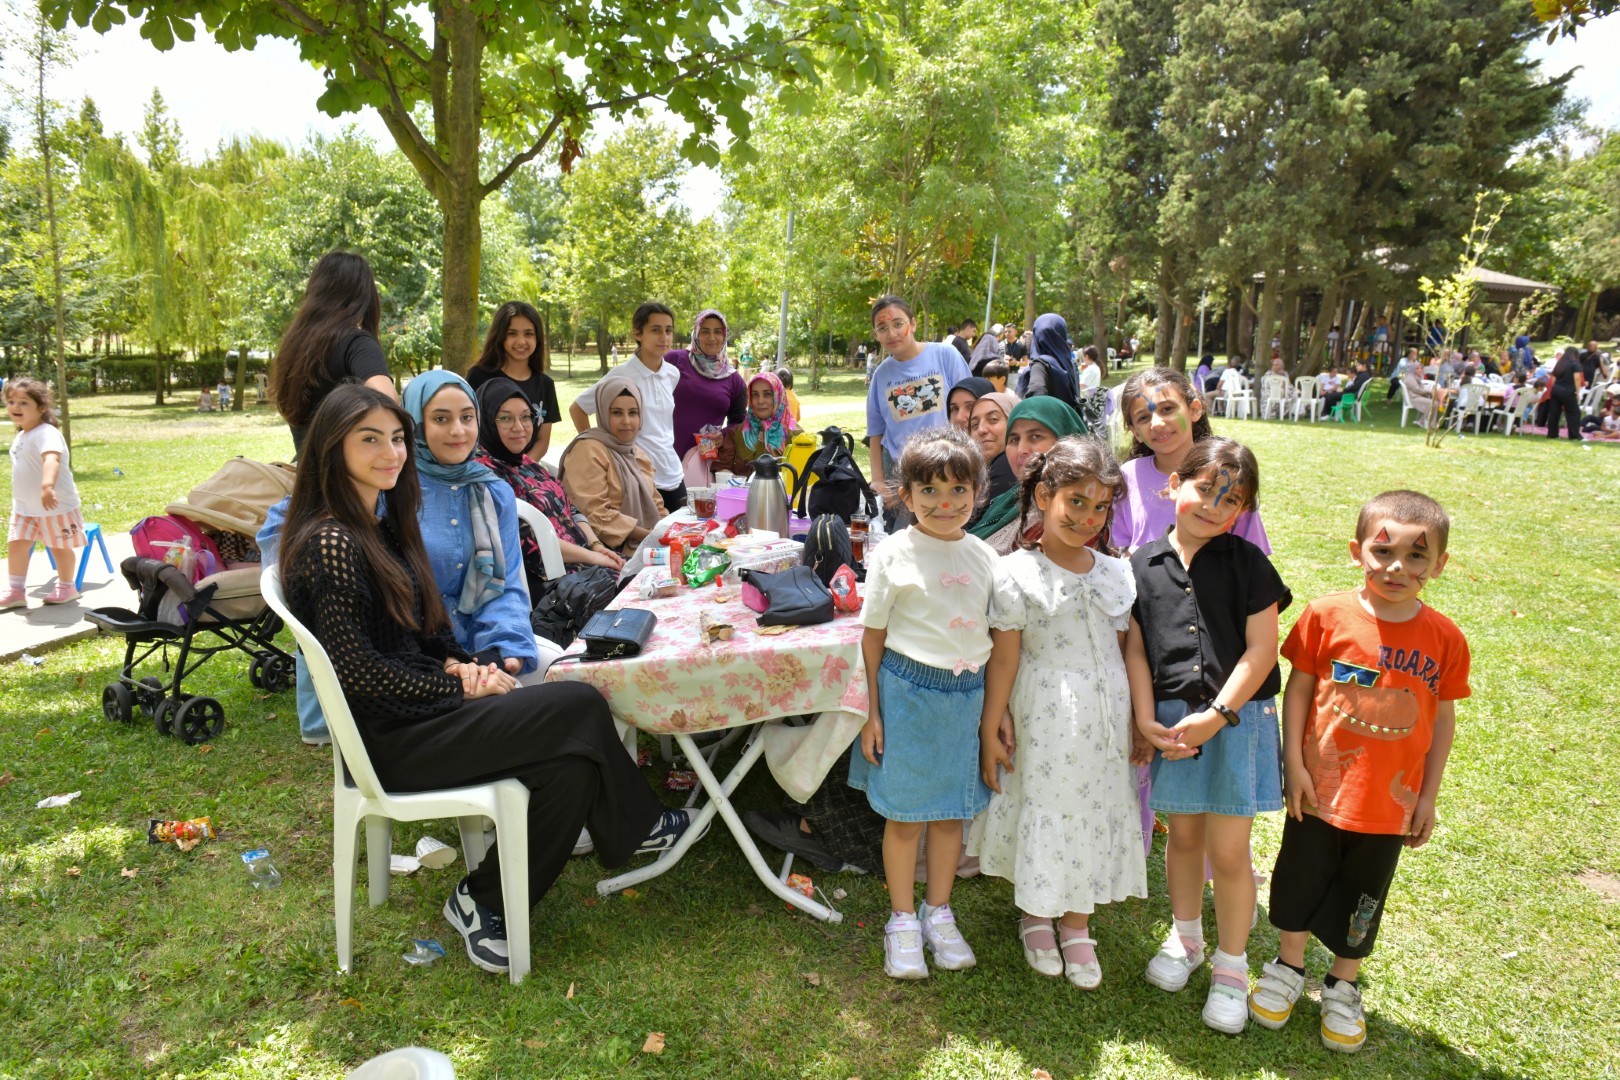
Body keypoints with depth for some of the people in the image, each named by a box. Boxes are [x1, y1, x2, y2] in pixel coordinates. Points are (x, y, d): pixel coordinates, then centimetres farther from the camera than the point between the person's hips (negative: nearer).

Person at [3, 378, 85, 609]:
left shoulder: (46, 433, -20)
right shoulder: (21, 436, 11)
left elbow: (51, 459, -40)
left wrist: (47, 486, -56)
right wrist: (20, 498, 23)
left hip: (56, 505, -8)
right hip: (24, 506, 8)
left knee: (60, 547, 6)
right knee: (15, 545, 4)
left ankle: (66, 587, 22)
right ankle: (15, 591, 11)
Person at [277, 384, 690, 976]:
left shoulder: (381, 527, 13)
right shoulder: (330, 544, -16)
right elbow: (357, 670, -19)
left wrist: (460, 664, 0)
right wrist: (460, 689, -13)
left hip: (415, 703, 9)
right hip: (389, 736, -9)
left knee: (573, 762, -10)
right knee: (580, 707, -13)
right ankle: (636, 825, 10)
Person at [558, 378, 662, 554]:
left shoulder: (636, 452, 19)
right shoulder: (589, 451, -8)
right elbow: (594, 514, -16)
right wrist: (648, 535, -18)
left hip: (647, 545, 8)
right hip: (611, 550, -8)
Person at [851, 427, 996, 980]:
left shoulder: (984, 556, 4)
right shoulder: (893, 555, -8)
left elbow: (996, 638, 10)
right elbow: (873, 636, -5)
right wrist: (870, 713, -6)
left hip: (968, 695, 4)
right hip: (908, 691, -3)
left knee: (951, 810, 15)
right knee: (905, 815, 8)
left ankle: (939, 913, 35)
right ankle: (902, 920, 28)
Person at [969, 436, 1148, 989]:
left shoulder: (1115, 573, 3)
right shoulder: (1016, 574, -11)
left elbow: (1124, 652, 9)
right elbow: (1004, 658, -9)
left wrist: (1139, 722, 11)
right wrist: (991, 728, -6)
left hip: (1105, 715, 5)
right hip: (1044, 715, -4)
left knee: (1096, 811, 14)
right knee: (1042, 809, 9)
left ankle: (1076, 924, 35)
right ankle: (1035, 915, 36)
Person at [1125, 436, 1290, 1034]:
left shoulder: (1247, 563, -5)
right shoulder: (1144, 565, 0)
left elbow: (1261, 649, -9)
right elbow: (1135, 649, 1)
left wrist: (1216, 716, -15)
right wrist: (1147, 720, -8)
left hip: (1237, 718, -2)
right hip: (1173, 721, 2)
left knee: (1228, 851, 3)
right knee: (1184, 835, 17)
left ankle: (1231, 966, 23)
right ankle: (1184, 938, 39)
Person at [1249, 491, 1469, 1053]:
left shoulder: (1444, 638, -9)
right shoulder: (1327, 615, -13)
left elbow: (1443, 718, 0)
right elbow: (1298, 689, -6)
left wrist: (1427, 796, 3)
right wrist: (1294, 765, -8)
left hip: (1389, 802, 1)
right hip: (1319, 790, -1)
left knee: (1361, 899, 17)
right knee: (1300, 881, 16)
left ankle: (1342, 986, 41)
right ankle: (1287, 968, 41)